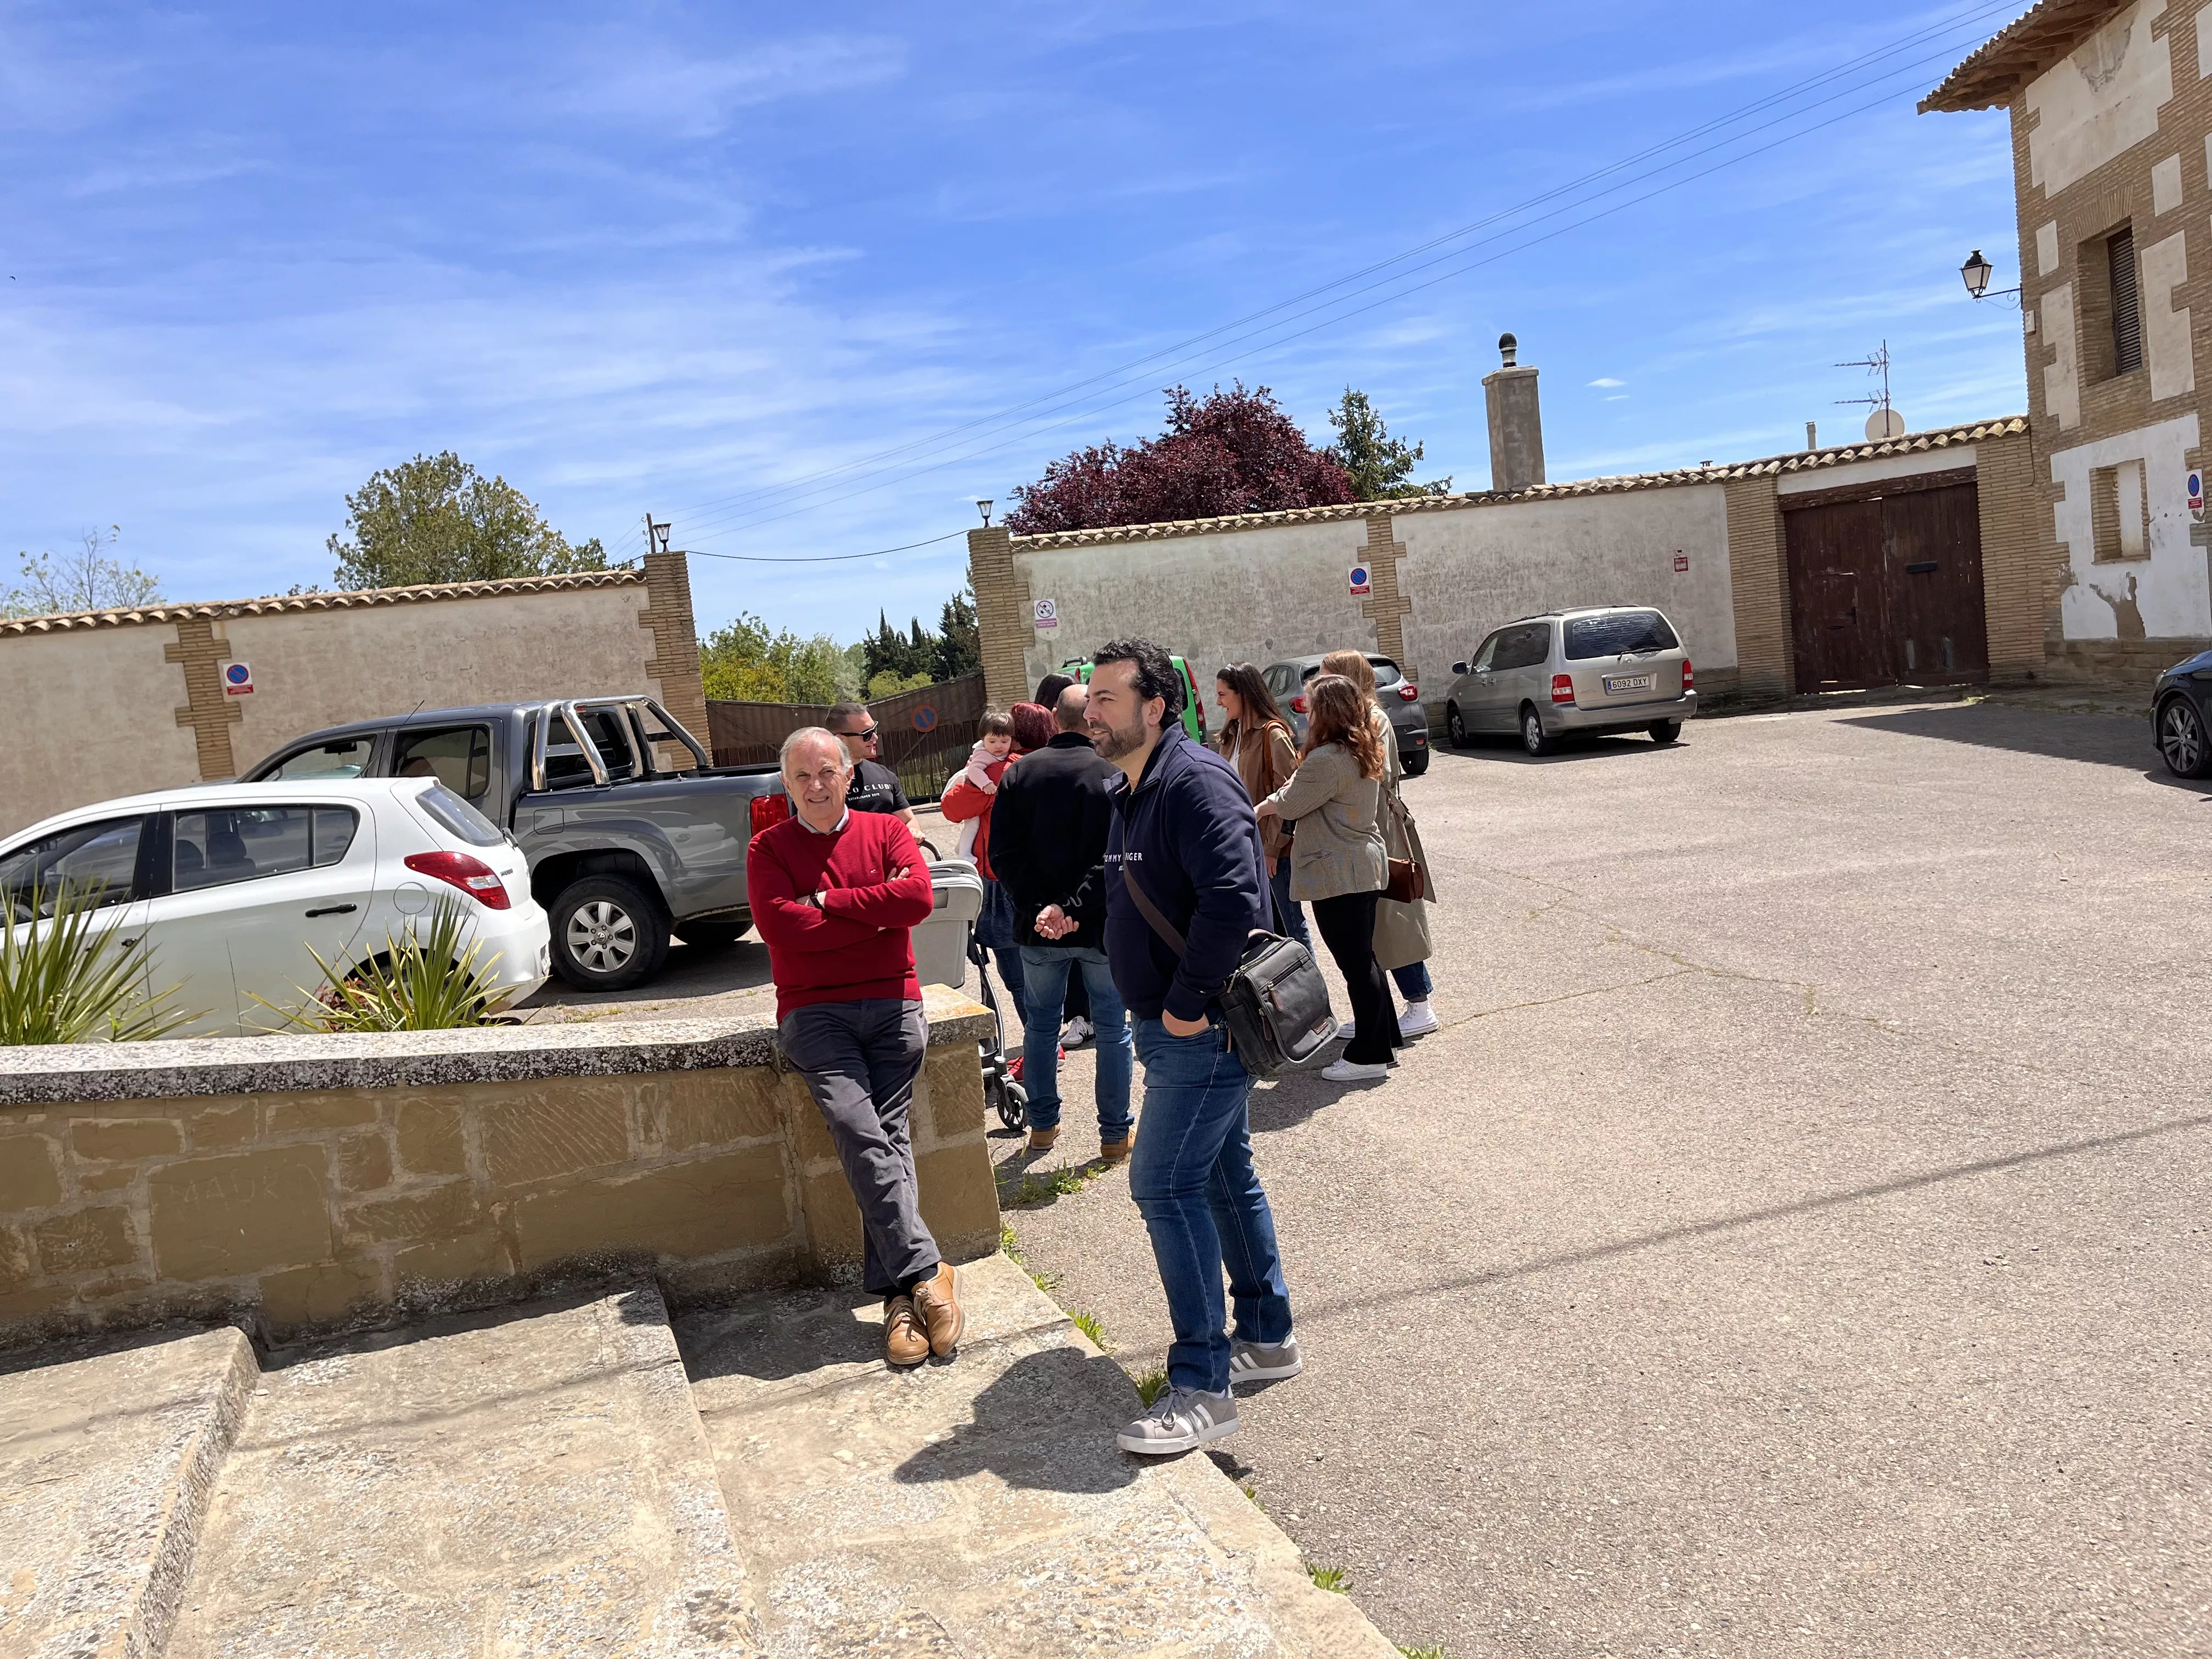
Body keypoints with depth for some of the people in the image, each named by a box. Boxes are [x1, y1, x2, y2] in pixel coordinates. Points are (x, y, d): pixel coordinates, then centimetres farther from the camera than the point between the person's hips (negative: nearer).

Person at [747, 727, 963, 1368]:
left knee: (889, 1135, -10)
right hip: (814, 1014, -1)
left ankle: (898, 1296, -8)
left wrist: (827, 900, -5)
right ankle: (925, 1273, -18)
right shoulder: (769, 848, 9)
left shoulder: (888, 832, 12)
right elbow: (780, 925, -8)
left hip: (893, 1007, 1)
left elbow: (918, 898, -7)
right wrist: (876, 914, -4)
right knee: (859, 1130, -20)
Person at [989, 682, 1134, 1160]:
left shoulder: (1020, 774, 0)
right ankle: (1114, 1134, 14)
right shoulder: (1115, 776, -10)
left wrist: (1039, 907, -11)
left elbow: (1003, 853, -6)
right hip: (1102, 926, -3)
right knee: (1113, 1028, 9)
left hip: (1037, 928, 3)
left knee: (1041, 1025, 18)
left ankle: (1042, 1125, 27)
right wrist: (1073, 908, -19)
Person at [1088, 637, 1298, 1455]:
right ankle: (1266, 1336, 32)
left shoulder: (1194, 782, -18)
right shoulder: (1133, 793, 14)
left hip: (1203, 1028, -10)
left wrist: (1187, 1003, -24)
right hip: (1172, 1026, 10)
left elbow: (1232, 896, -29)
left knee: (1164, 1183, -9)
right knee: (1224, 1176, 18)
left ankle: (1202, 1386, 0)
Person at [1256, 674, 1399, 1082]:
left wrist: (1259, 809, 10)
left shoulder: (1327, 760, -21)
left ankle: (1369, 1056, 4)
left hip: (1338, 875, -10)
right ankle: (1384, 1037, 29)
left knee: (1355, 962, -3)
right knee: (1362, 957, 18)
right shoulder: (1367, 752, 9)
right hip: (1365, 866, 10)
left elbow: (1287, 805, -11)